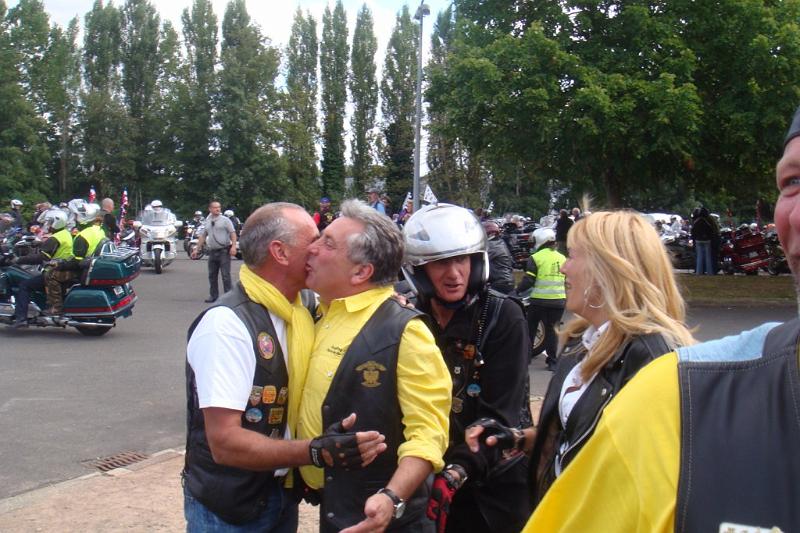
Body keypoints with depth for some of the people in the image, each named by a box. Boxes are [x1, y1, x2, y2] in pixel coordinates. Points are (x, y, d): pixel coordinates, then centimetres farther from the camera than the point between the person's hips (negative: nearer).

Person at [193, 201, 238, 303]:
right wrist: (196, 249, 14)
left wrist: (233, 246, -20)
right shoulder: (207, 222, 13)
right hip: (212, 251, 6)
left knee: (225, 275, -7)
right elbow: (202, 236, 18)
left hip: (224, 251, -6)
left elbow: (233, 233, -9)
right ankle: (213, 296, 21)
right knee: (212, 275, 11)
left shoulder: (225, 220, -3)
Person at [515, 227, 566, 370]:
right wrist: (565, 296, 26)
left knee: (530, 328, 11)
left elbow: (528, 280, -11)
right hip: (559, 300, 4)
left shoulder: (535, 258, -7)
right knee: (551, 329, 10)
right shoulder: (562, 258, 9)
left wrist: (517, 290, 3)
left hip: (539, 300, -4)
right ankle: (552, 360, 6)